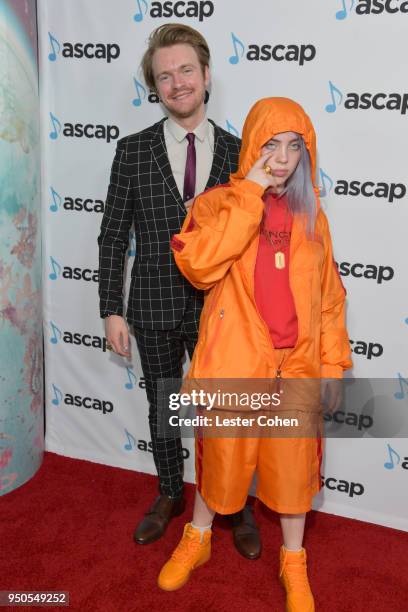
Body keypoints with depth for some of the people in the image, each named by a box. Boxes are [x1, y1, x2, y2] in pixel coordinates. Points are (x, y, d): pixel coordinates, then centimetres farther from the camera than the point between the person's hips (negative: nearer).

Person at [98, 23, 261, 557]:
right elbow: (113, 235, -1)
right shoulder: (133, 151, -3)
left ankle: (235, 507, 33)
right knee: (162, 409, 17)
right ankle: (170, 496, 40)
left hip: (218, 309, 0)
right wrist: (112, 311, -4)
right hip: (154, 310, 1)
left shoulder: (236, 151, -2)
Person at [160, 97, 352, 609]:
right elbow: (199, 265, -25)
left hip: (296, 366, 3)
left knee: (292, 464, 14)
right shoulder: (218, 203, -5)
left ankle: (294, 563, 38)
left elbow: (329, 297, 8)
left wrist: (333, 363, 5)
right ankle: (197, 539, 43)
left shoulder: (311, 216, 4)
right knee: (222, 457, 15)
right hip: (234, 362, -2)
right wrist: (250, 192, -22)